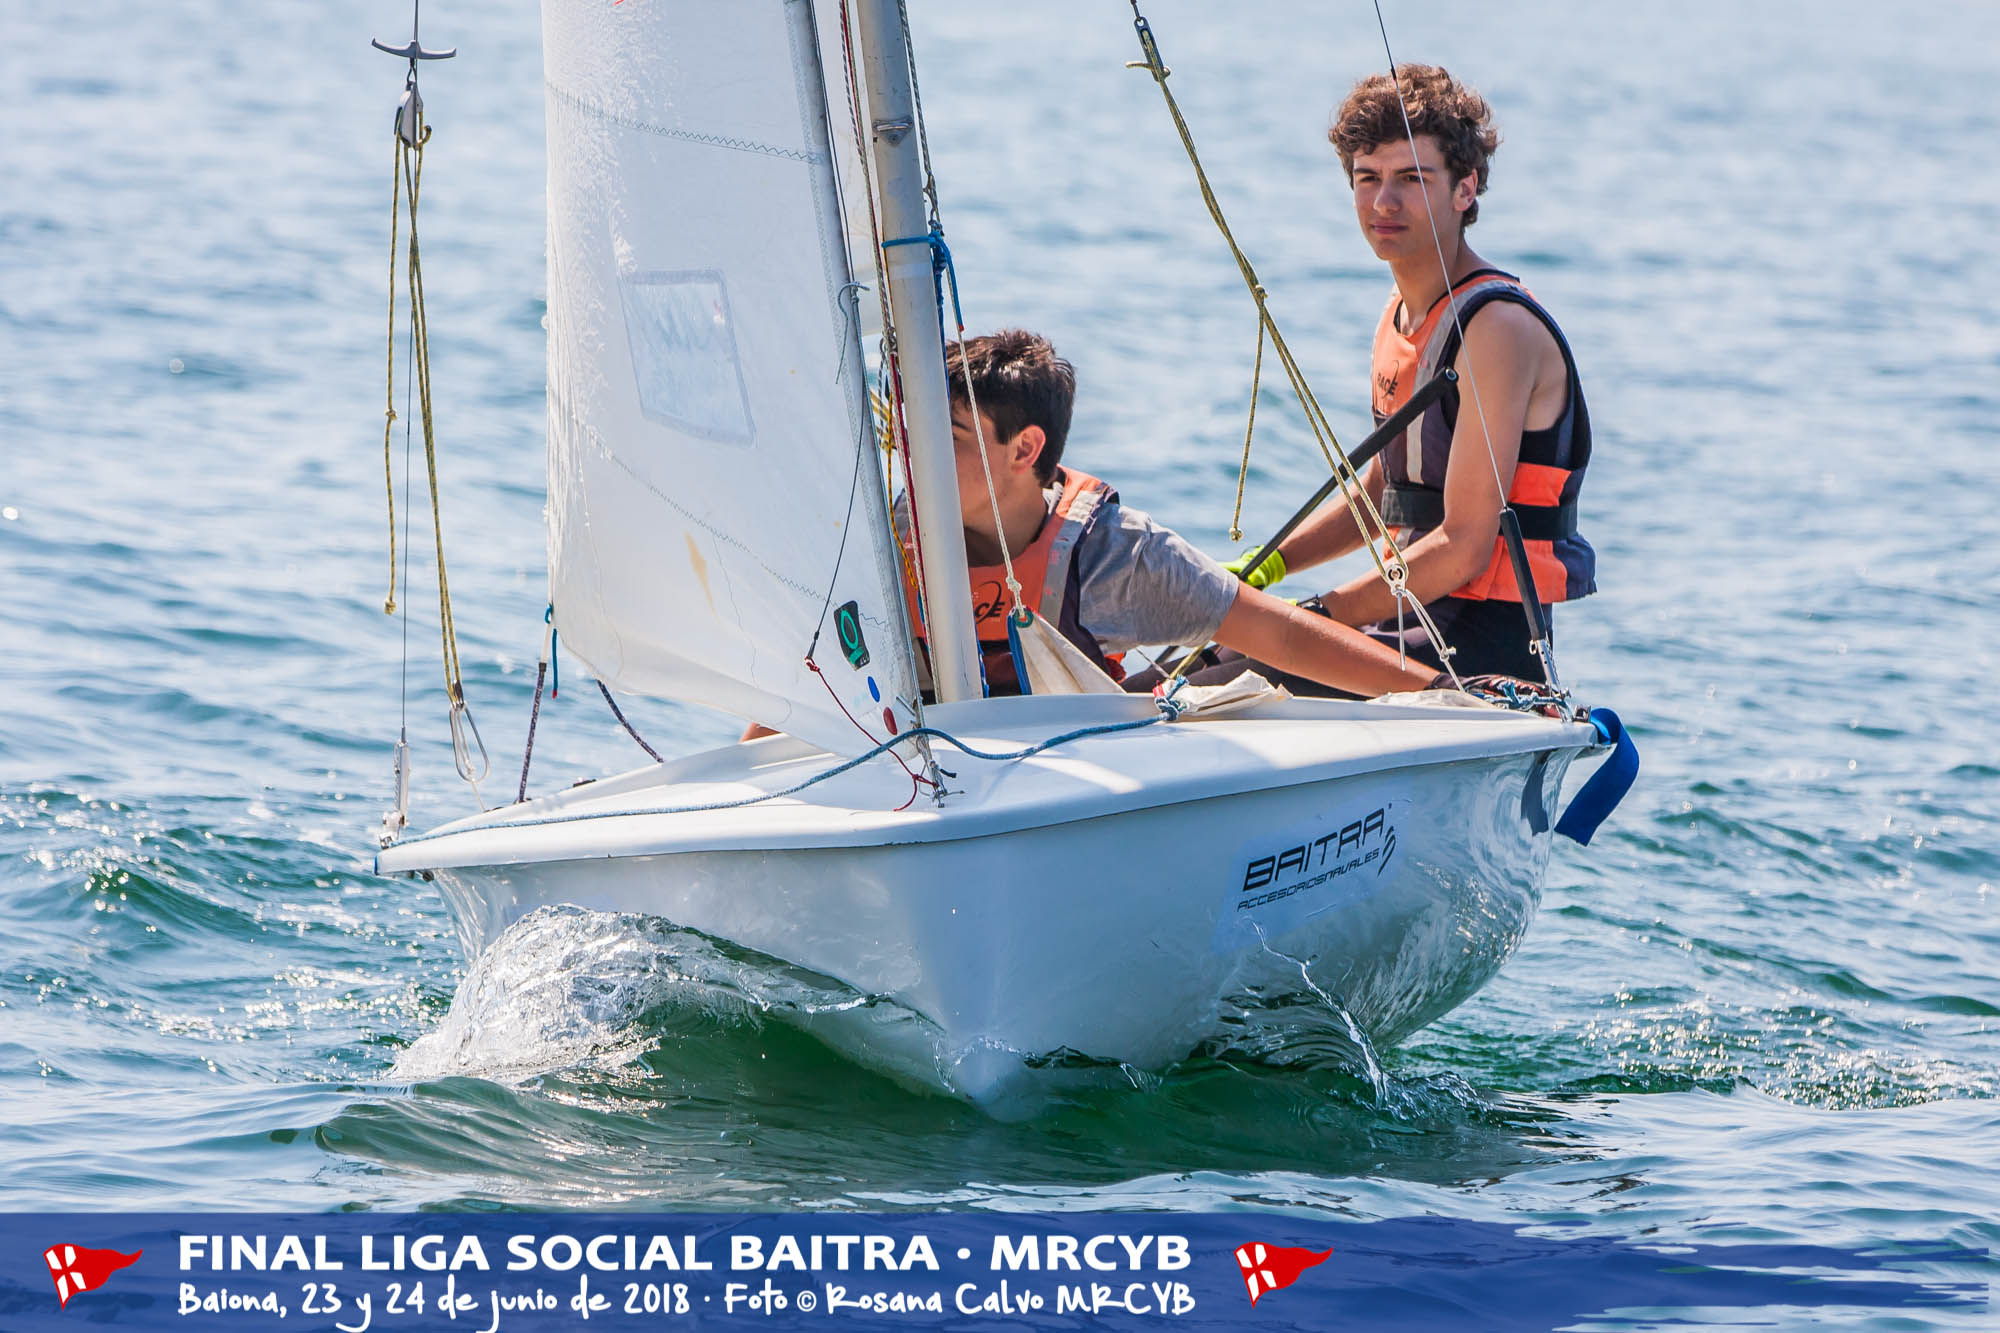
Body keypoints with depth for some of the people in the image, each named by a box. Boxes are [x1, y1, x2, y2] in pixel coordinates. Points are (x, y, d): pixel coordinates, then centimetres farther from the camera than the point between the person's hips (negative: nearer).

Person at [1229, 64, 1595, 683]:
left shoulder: (1498, 327, -15)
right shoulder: (1403, 313, 13)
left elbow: (1463, 549, -20)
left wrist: (1316, 616, -20)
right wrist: (1263, 567, 13)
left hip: (1486, 644, -9)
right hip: (1415, 623, 9)